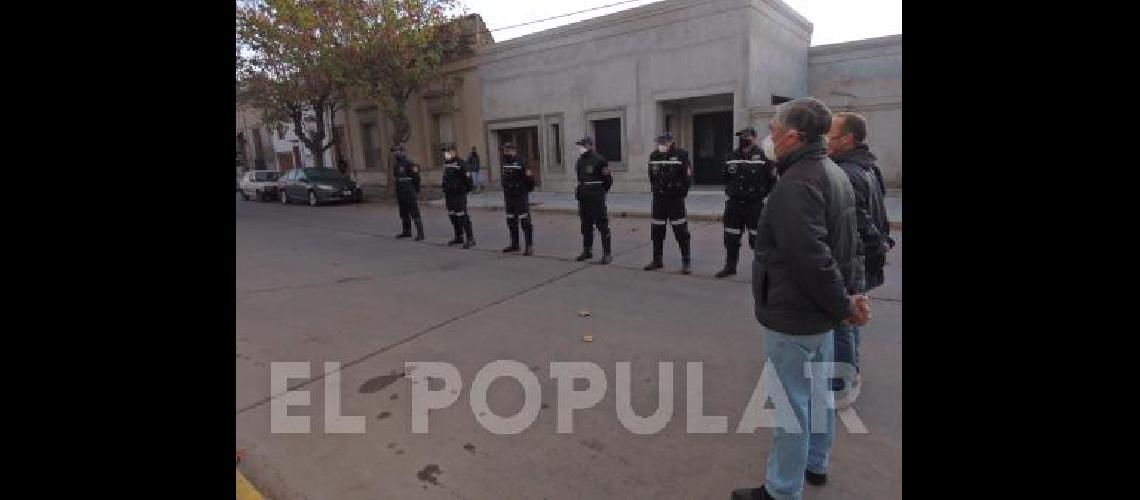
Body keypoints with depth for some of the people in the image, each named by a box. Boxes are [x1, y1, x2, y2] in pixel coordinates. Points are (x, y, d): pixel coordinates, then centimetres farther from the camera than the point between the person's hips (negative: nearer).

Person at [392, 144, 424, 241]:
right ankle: (407, 232, 27)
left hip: (410, 195, -9)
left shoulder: (410, 164, -12)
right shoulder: (397, 165, 15)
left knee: (415, 214, -8)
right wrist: (397, 194, 19)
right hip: (401, 195, 9)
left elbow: (416, 178, -13)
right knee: (404, 215, 15)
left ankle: (420, 234, -6)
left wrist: (416, 192, -9)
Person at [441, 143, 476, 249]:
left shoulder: (461, 163, -11)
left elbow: (467, 177, -13)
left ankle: (470, 239, -8)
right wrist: (445, 190, 20)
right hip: (449, 194, 8)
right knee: (453, 216, 13)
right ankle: (458, 237, 24)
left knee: (462, 216, -11)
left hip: (459, 194, -8)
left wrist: (467, 189, -9)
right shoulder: (446, 163, 14)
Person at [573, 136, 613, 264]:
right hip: (583, 198, 8)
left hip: (596, 198, -8)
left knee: (602, 224, -7)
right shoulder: (580, 160, 13)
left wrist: (602, 191, 1)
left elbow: (608, 179, -8)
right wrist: (579, 191, 16)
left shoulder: (599, 159, -10)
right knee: (586, 225, 15)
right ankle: (587, 251, 27)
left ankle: (607, 254, -3)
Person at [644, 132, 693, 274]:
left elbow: (688, 176, -6)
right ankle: (657, 260, 22)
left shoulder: (681, 154, -7)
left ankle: (686, 262, 4)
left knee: (681, 231, -4)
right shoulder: (653, 156, 8)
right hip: (658, 199, 5)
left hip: (675, 199, -5)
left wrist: (682, 192, -6)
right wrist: (656, 190, 12)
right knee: (656, 231, 10)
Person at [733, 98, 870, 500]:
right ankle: (815, 464, 43)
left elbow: (811, 258, -28)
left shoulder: (796, 184, -24)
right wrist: (853, 293, 6)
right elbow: (851, 243, 11)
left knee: (791, 404, 4)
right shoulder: (834, 173, 9)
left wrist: (842, 304, -16)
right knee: (818, 391, 23)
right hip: (821, 314, 10)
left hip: (793, 316, -10)